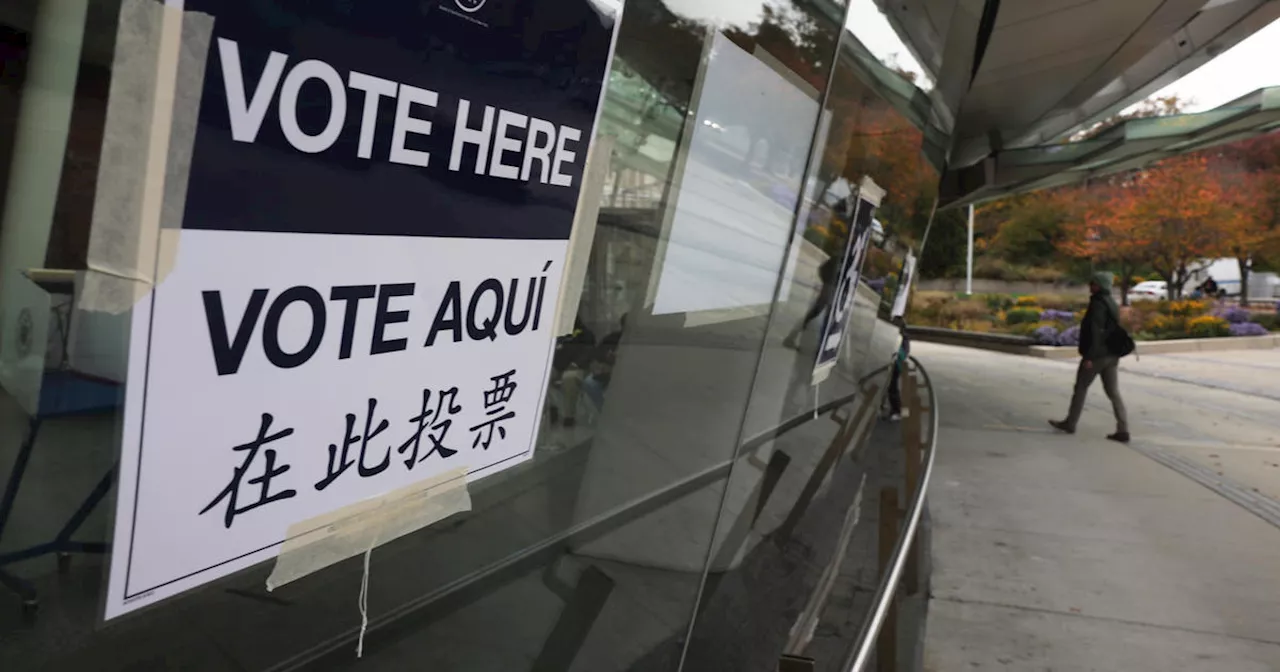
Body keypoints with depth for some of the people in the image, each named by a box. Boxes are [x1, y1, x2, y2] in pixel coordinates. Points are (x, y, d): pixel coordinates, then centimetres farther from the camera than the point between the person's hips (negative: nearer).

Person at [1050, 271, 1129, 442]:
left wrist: (1089, 356, -22)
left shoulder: (1098, 304, -16)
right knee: (1113, 392, 6)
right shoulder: (1111, 303, 13)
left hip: (1096, 355, -8)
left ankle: (1070, 423, 17)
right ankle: (1123, 430, 3)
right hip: (1111, 355, 8)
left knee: (1081, 388, 6)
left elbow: (1095, 332, -22)